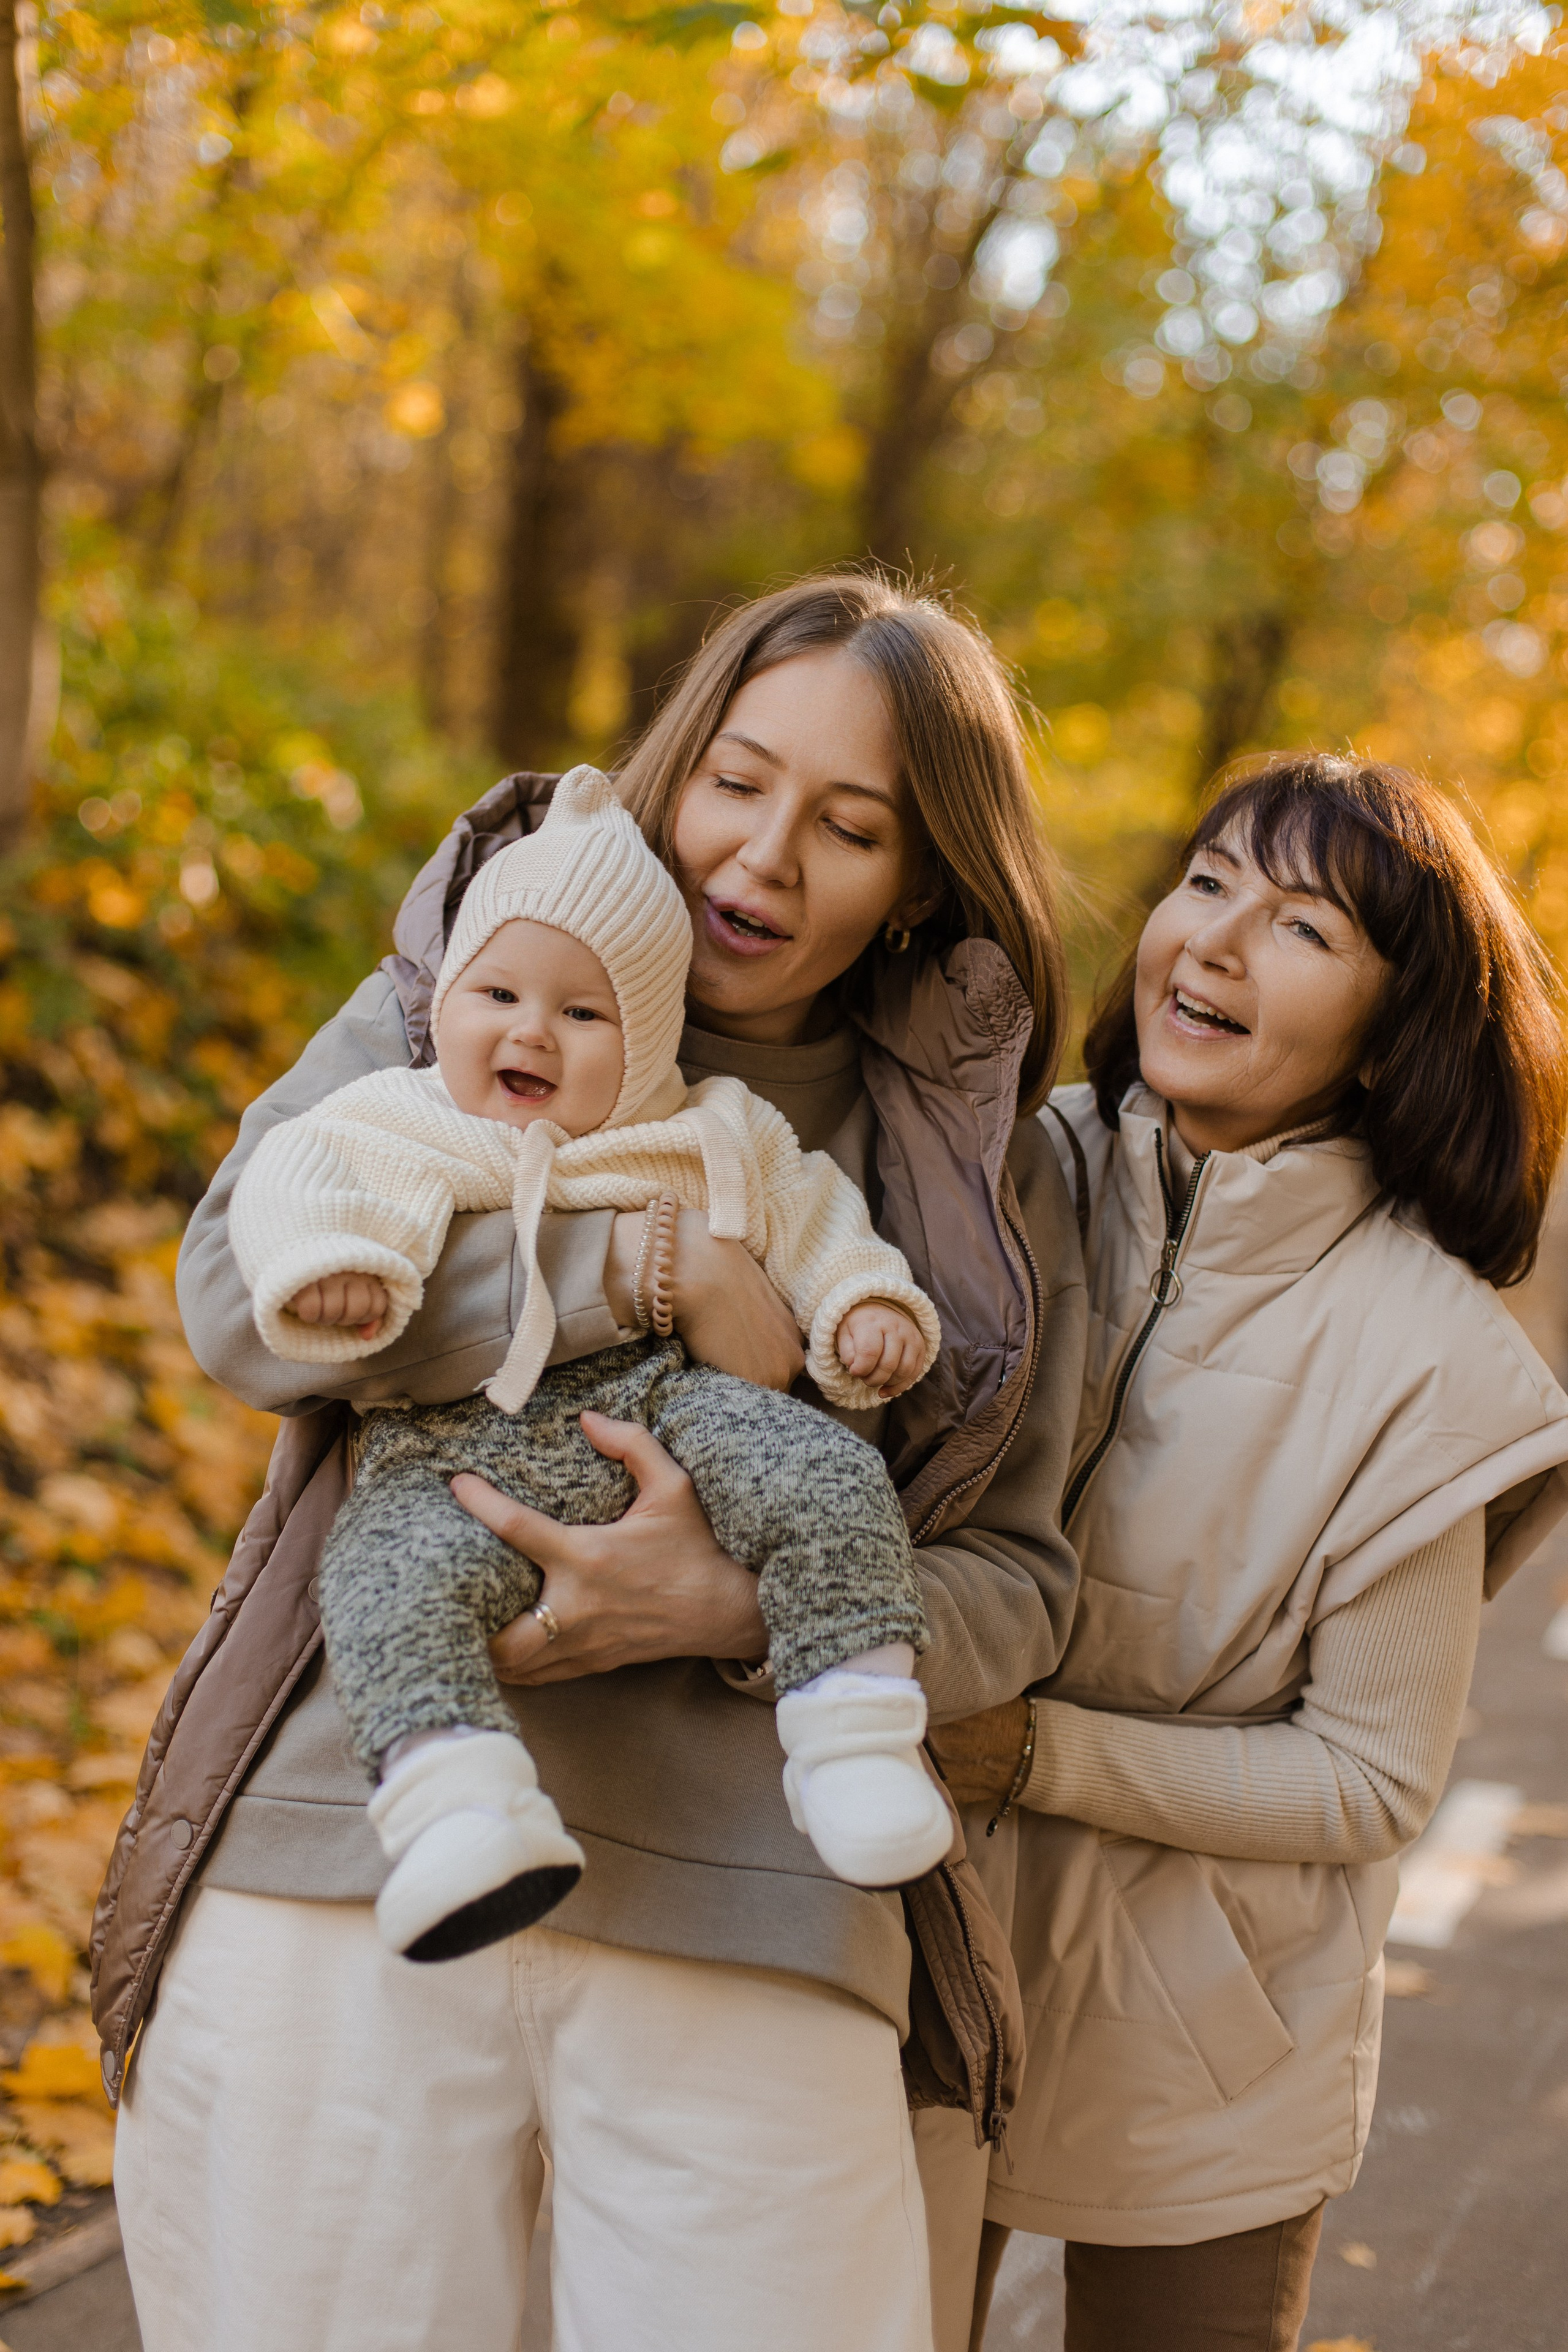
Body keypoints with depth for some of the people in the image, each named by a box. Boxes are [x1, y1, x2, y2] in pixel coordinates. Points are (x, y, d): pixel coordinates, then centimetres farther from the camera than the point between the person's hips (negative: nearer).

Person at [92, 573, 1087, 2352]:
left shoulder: (980, 1168, 11)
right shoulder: (463, 991, 9)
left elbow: (1012, 1581, 7)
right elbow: (239, 1287, -6)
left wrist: (740, 1610, -13)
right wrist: (641, 1270, -13)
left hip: (747, 1934, 1)